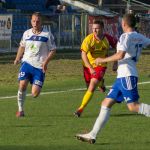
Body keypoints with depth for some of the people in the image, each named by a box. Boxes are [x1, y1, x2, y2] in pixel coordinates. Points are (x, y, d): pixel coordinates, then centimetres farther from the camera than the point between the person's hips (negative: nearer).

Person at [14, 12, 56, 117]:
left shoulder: (47, 35, -1)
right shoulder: (27, 33, 10)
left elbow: (53, 50, 2)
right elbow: (22, 46, 25)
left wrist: (46, 61, -12)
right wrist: (18, 58, 11)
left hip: (39, 66, -3)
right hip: (27, 63, 3)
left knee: (35, 94, -9)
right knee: (22, 84, -18)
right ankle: (20, 109, -1)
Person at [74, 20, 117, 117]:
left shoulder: (108, 38, -13)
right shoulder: (88, 39, -19)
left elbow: (118, 48, 5)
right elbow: (83, 54, -26)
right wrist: (91, 68, -38)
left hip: (100, 65, -1)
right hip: (88, 66, 1)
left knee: (92, 87, -17)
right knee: (89, 87, 15)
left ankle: (81, 109, -10)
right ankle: (100, 83, 51)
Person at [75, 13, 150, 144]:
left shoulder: (126, 36, -10)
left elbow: (120, 55, -21)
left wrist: (102, 60, -11)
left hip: (127, 75, -9)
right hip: (122, 76, 9)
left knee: (133, 106, -15)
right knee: (106, 103, 8)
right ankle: (92, 135, 6)